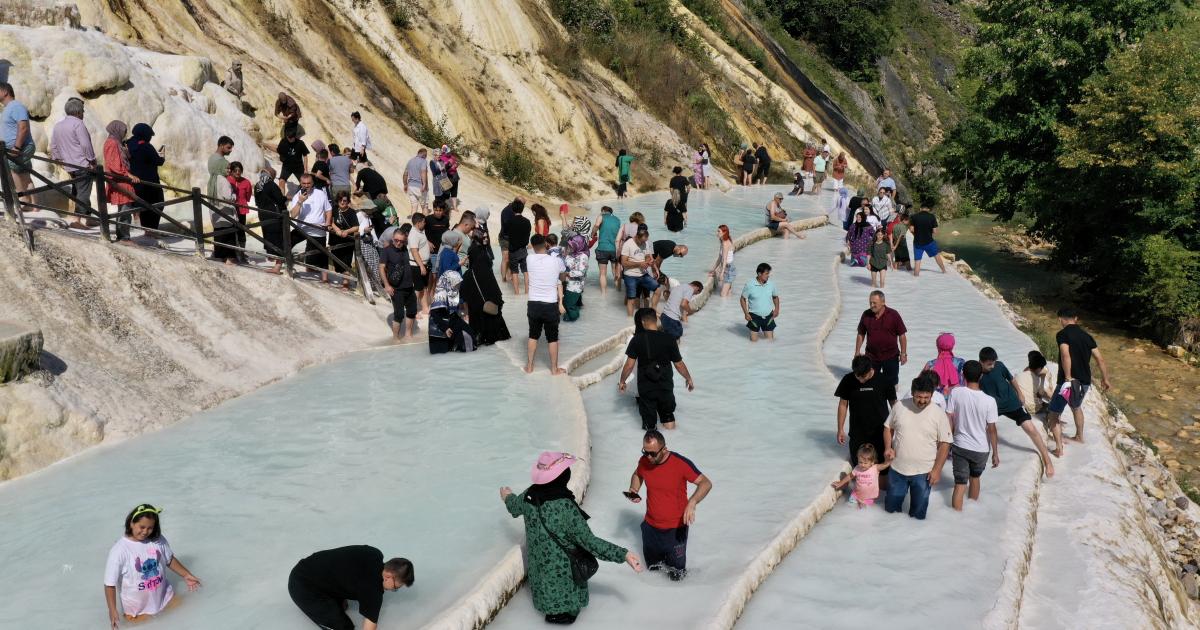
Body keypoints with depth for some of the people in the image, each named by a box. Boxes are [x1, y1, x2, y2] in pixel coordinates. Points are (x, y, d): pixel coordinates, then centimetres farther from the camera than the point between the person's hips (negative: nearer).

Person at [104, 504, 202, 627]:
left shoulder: (158, 540, -11)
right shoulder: (119, 550, -23)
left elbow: (170, 560, 9)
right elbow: (110, 584, -19)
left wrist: (186, 575, 5)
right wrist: (112, 610, -26)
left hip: (165, 598, 4)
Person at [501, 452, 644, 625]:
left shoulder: (529, 495, -16)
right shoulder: (566, 507, -36)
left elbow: (514, 507, 9)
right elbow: (589, 541, -31)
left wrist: (508, 497, 33)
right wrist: (623, 554, -30)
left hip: (537, 563, 6)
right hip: (562, 570, -6)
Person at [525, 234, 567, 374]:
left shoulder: (529, 259, -7)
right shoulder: (557, 261, -9)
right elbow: (562, 277, 14)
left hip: (533, 305, 2)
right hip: (551, 306, -1)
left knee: (533, 336, 17)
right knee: (553, 338, 11)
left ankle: (529, 366, 24)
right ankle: (554, 369, 20)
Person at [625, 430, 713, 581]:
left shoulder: (681, 463, -24)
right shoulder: (644, 462, -11)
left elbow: (706, 483, -21)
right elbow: (637, 475, 13)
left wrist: (692, 503, -37)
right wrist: (633, 489, -8)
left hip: (676, 528, -4)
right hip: (651, 526, 4)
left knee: (676, 575, 9)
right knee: (652, 567, 20)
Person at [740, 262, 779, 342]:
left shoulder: (771, 284, -6)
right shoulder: (749, 285, -15)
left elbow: (775, 297, 10)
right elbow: (743, 299, -4)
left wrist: (776, 309, -4)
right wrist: (746, 313, -11)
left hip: (768, 316, 2)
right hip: (754, 316, -2)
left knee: (771, 340, 4)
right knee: (754, 340, 2)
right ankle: (755, 331, 35)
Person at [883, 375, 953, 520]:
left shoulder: (939, 414, -12)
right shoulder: (899, 406, -6)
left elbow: (945, 444, -7)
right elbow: (888, 428, 7)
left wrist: (937, 470, -11)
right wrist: (888, 447, -9)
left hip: (923, 472, -2)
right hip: (897, 468, 2)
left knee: (918, 514, 11)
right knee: (890, 507, 15)